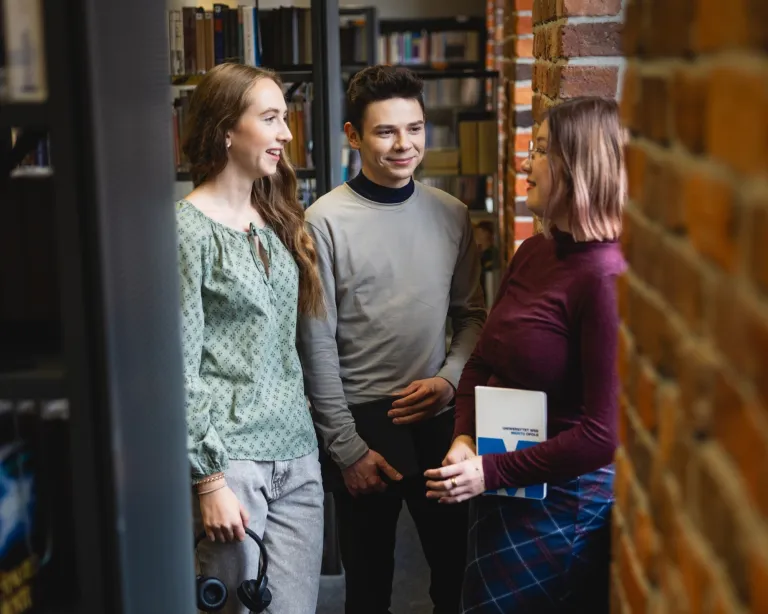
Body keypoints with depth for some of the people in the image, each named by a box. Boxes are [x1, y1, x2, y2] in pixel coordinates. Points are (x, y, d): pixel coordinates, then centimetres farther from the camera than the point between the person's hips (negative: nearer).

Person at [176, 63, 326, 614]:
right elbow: (180, 369, -11)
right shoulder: (189, 229, -10)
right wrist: (210, 479, -13)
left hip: (297, 452, 6)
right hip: (230, 459, -6)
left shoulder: (277, 219, 11)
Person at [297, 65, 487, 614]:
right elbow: (317, 346, -9)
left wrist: (449, 378, -8)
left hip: (440, 421, 4)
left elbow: (472, 314, 10)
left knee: (457, 569, 16)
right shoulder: (325, 222, -10)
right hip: (363, 423, -3)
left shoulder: (451, 215, 3)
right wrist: (348, 447, -10)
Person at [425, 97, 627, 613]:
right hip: (502, 491, 8)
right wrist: (465, 439, -5)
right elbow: (484, 361, 11)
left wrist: (492, 472, -18)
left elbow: (602, 433, -22)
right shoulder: (535, 252, 3)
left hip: (562, 499, -7)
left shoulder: (605, 278, -22)